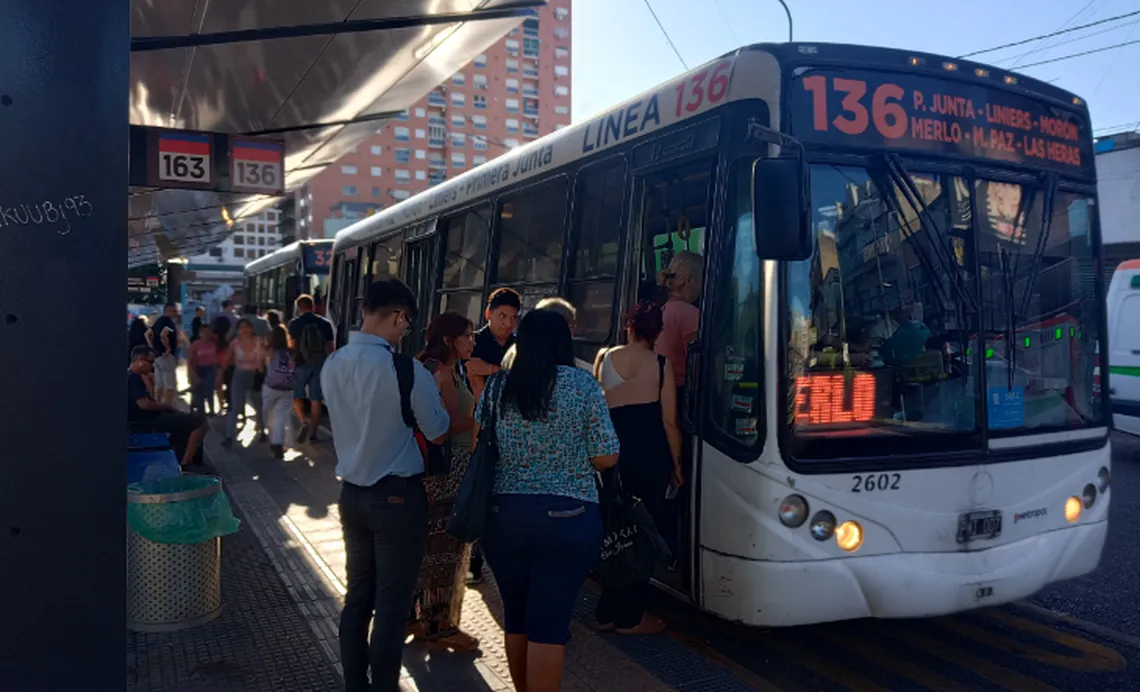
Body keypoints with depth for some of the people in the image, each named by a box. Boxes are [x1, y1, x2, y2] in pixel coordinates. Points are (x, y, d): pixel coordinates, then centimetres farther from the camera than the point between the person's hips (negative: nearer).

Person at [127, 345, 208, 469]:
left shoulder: (129, 376, 15)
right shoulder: (134, 378, -19)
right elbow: (144, 404, -27)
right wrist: (167, 406, -12)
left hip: (142, 420, 11)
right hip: (145, 422, -11)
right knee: (200, 421, -13)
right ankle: (186, 464, -11)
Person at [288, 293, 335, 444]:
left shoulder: (294, 323, -4)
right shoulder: (325, 323, 3)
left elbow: (292, 345, -7)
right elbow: (331, 347, 5)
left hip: (301, 364, -2)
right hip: (319, 364, 2)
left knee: (297, 396, 10)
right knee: (315, 400, 7)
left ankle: (303, 422, -15)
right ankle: (312, 433, 11)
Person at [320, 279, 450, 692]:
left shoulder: (332, 364, 0)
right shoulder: (406, 371, -19)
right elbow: (438, 433, -9)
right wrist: (432, 391, 7)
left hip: (352, 492, 7)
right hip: (397, 496, -7)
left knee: (357, 596, 17)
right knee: (393, 604, 5)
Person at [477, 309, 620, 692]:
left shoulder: (496, 385, 2)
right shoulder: (584, 385, -5)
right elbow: (606, 458, -6)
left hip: (503, 515, 3)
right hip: (567, 518, -3)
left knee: (516, 616, 18)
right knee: (550, 624, 3)